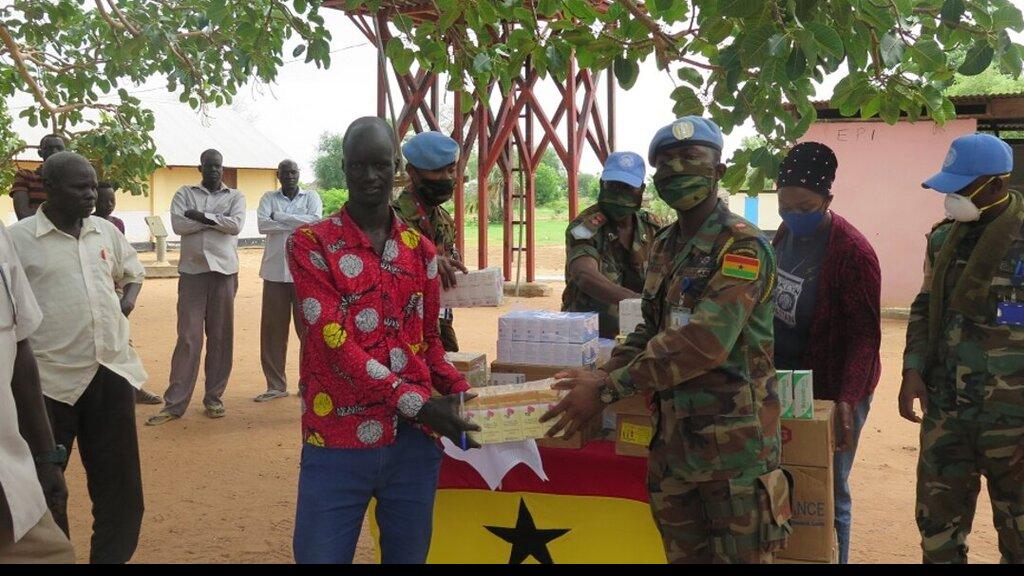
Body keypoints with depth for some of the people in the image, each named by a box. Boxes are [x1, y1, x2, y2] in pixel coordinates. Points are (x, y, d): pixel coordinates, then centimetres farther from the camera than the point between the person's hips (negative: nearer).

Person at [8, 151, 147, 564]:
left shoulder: (106, 232, 9)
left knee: (118, 478, 12)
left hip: (113, 370, 5)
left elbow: (133, 272, 26)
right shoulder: (18, 239, -7)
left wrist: (127, 301, 7)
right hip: (50, 379, -5)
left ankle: (111, 557, 26)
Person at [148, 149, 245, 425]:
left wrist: (202, 217, -11)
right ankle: (174, 403, -3)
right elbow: (178, 225, -8)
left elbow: (236, 225, -10)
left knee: (221, 337, 4)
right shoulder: (185, 194, 9)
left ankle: (214, 397, 13)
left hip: (224, 272, 1)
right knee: (188, 337, -4)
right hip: (192, 272, -1)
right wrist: (216, 220, -10)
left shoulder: (235, 196, 9)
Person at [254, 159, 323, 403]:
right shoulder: (269, 198, 11)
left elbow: (316, 220, -11)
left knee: (308, 326, -2)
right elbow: (263, 225, -7)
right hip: (275, 270, 2)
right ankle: (276, 385, 13)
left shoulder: (311, 197, 9)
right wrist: (298, 224, -10)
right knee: (273, 329, 3)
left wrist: (280, 217, -9)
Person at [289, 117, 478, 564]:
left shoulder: (420, 249, 11)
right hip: (337, 446, -4)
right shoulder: (311, 243, -3)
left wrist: (461, 393, -3)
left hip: (415, 442, 4)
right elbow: (334, 341, -13)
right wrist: (417, 403, -21)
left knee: (408, 555, 14)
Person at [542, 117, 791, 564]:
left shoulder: (741, 246, -13)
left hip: (734, 442, -7)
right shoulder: (664, 247, 13)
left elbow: (705, 341, -25)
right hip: (672, 441, 8)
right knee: (682, 554, 15)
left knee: (740, 555, 2)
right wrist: (600, 377, 0)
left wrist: (610, 388, -24)